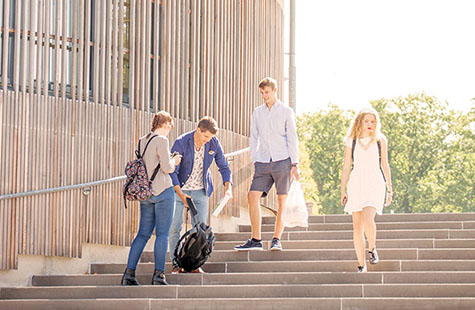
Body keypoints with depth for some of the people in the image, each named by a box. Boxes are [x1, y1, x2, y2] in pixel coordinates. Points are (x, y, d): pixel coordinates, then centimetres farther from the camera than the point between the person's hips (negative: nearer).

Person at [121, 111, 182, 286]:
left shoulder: (141, 142, 13)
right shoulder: (161, 140, -10)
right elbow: (167, 168, -13)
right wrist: (174, 161, 8)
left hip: (145, 193, 7)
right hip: (162, 192, -7)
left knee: (143, 234, 8)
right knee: (162, 234, -4)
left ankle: (129, 273, 2)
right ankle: (159, 274, -6)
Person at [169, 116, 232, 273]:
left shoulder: (214, 143, -9)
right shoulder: (181, 143, -20)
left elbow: (223, 166, 1)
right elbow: (172, 170, -18)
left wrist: (228, 187, -15)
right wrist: (180, 194, -27)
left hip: (200, 190, 3)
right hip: (179, 188, -3)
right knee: (174, 226, -6)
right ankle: (176, 263, 2)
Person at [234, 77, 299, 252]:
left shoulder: (286, 112, 5)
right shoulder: (257, 113, 14)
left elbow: (292, 139, 3)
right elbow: (254, 139, 16)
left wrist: (294, 164, -4)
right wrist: (255, 161, 6)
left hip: (282, 161, -3)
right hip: (263, 163, 3)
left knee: (283, 201, -3)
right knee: (253, 196, -10)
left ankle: (276, 239, 6)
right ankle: (255, 240, -6)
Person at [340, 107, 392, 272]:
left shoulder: (380, 140, 8)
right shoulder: (351, 141, 7)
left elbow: (384, 165, 12)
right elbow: (346, 167, 9)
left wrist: (389, 189, 9)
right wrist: (343, 191, 3)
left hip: (374, 183, -1)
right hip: (356, 183, 1)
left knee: (367, 219, -23)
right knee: (357, 225, -1)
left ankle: (372, 249, 4)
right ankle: (361, 265, 4)